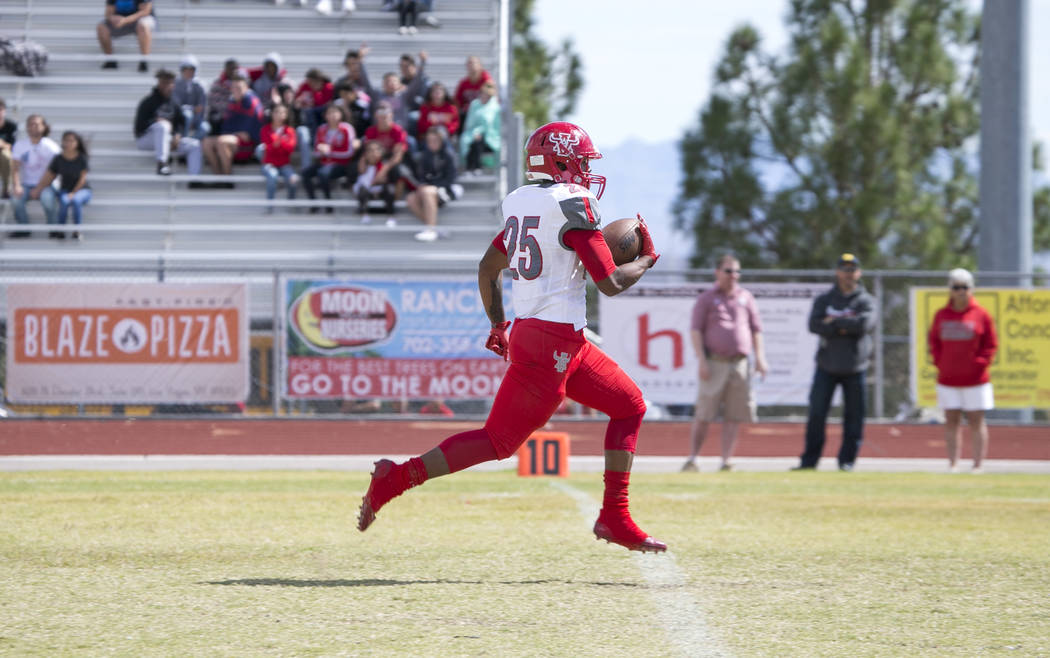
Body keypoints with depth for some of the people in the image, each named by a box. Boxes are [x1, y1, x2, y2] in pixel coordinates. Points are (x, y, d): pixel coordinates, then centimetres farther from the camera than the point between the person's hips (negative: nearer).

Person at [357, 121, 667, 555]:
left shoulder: (523, 203, 12)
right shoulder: (574, 206, -13)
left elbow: (488, 268, 20)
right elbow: (610, 283, -14)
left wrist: (498, 325, 30)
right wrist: (646, 259, 4)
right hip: (552, 344, -10)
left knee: (629, 406, 16)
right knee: (499, 441, -7)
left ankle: (614, 518, 14)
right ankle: (400, 476, -8)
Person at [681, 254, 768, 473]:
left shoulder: (746, 298, 15)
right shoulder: (706, 298, 5)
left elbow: (756, 330, 17)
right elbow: (696, 330, -1)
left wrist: (760, 358, 6)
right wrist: (701, 360, -12)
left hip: (739, 363, 3)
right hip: (714, 363, -3)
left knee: (734, 416, -1)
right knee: (704, 414, -7)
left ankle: (726, 462, 2)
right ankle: (692, 459, 1)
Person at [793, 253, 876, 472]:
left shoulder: (866, 301, 4)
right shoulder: (824, 300, 9)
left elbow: (865, 324, -16)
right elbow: (815, 325, -8)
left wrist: (834, 322, -11)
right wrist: (846, 327, -15)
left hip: (854, 368, -1)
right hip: (827, 365, 1)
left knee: (854, 416, 1)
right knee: (817, 413, -2)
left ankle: (847, 460, 9)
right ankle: (809, 460, 3)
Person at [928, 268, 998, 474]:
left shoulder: (981, 315, -2)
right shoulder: (941, 316, 6)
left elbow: (990, 344, 2)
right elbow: (933, 340, 15)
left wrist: (980, 364, -8)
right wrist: (939, 362, 2)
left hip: (975, 379, -3)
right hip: (948, 379, 3)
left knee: (976, 421, 1)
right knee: (951, 421, 3)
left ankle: (978, 464, 4)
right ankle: (953, 464, 6)